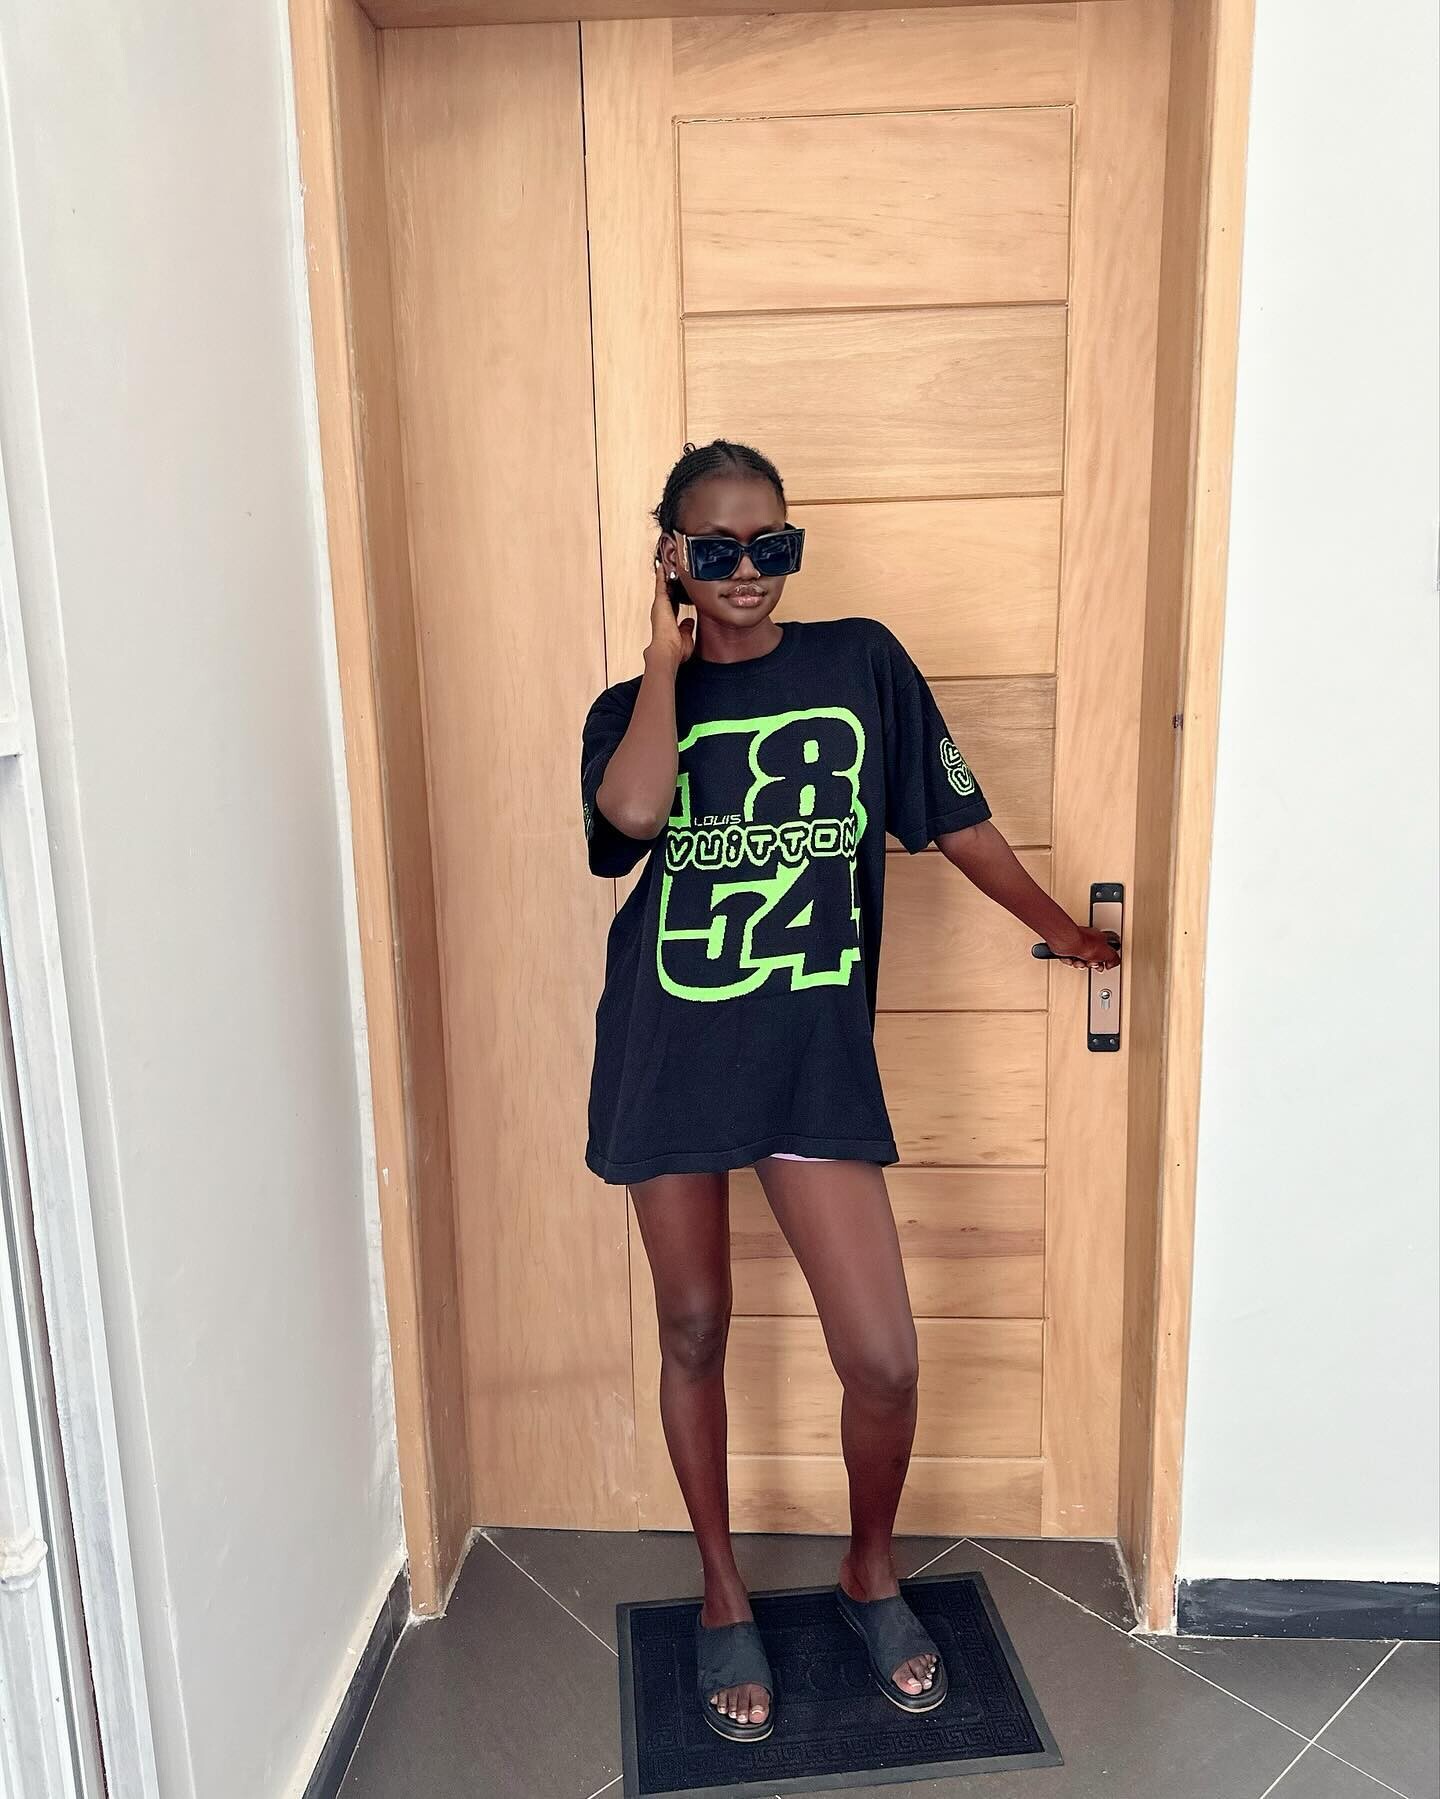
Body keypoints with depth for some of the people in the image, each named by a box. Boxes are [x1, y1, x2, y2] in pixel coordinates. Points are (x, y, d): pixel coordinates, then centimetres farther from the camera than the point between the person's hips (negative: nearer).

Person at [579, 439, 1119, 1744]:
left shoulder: (862, 661, 3)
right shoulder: (633, 707, 3)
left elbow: (954, 814, 11)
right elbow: (634, 813, -20)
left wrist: (1063, 929, 18)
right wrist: (669, 659, -9)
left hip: (815, 1053, 0)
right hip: (668, 1053, 1)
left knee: (883, 1356, -1)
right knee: (694, 1332, 13)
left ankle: (872, 1572, 32)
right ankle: (725, 1598, 37)